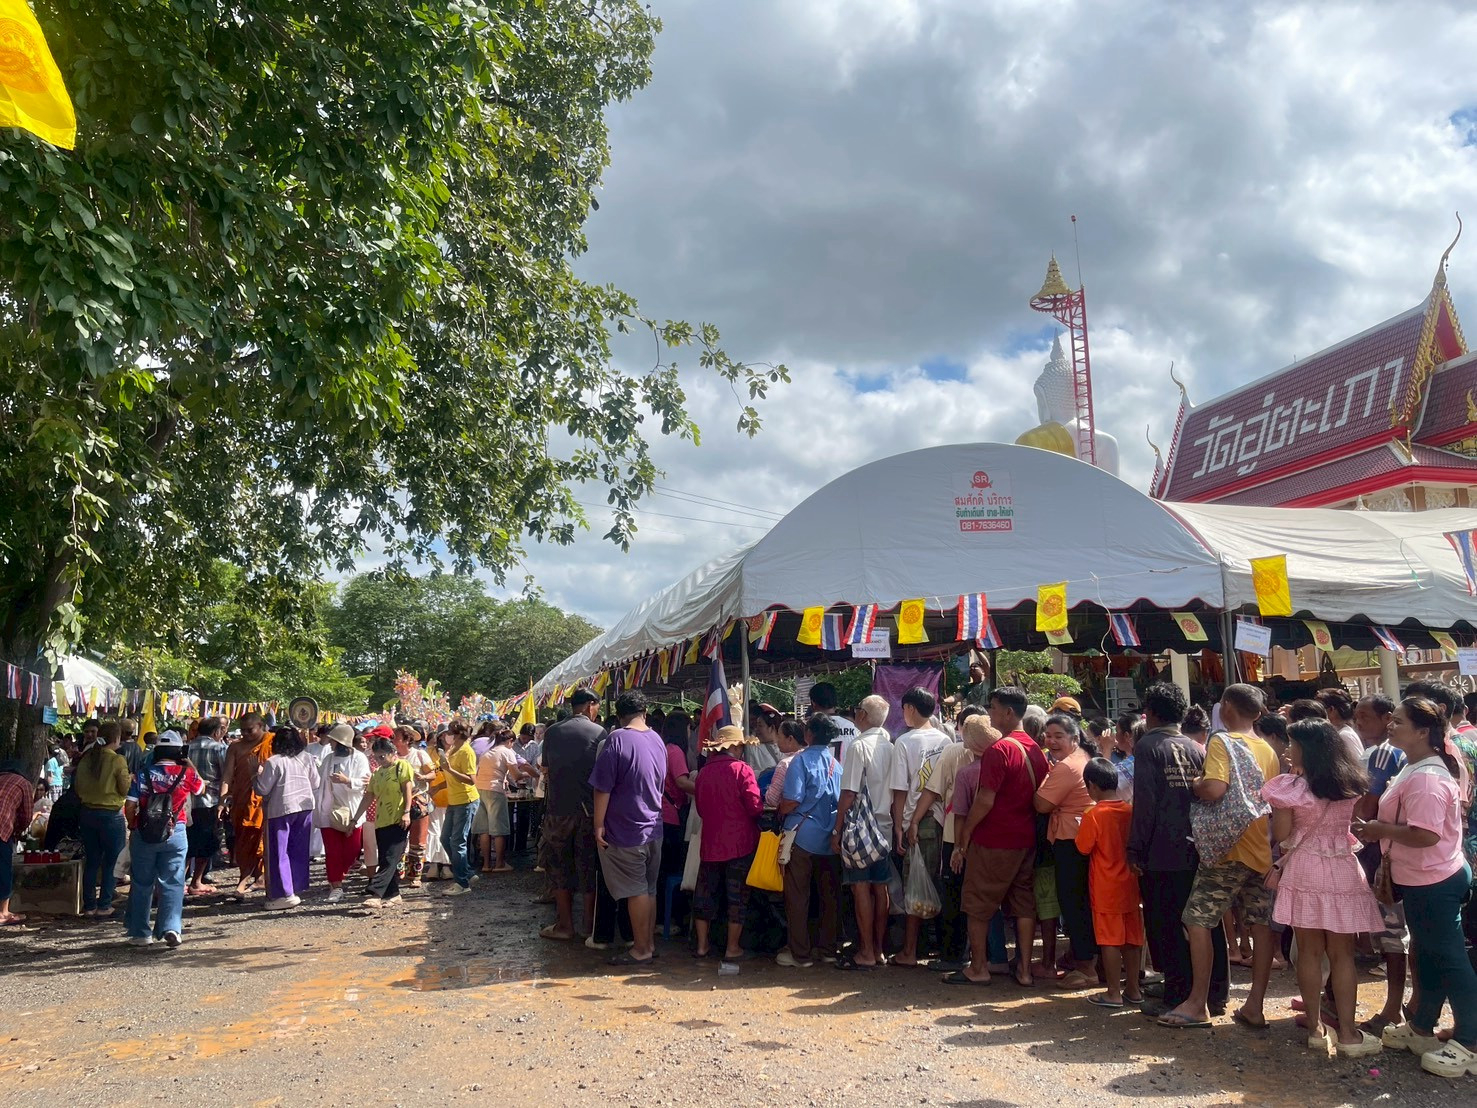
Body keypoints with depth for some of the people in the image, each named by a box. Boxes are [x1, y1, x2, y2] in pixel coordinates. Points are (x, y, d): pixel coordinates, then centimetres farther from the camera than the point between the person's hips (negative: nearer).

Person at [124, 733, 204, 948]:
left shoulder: (143, 774, 0)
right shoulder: (186, 773, -2)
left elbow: (130, 806, -3)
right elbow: (201, 788, 18)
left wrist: (134, 827, 14)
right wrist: (189, 765, 25)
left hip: (145, 833, 1)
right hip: (175, 833, -1)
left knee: (142, 884, 12)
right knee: (172, 883, 2)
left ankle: (141, 933, 18)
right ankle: (172, 927, -11)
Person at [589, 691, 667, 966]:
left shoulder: (617, 739, -16)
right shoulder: (657, 740, 5)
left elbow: (602, 788, -16)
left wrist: (599, 825, -10)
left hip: (626, 830, -6)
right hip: (654, 828, 7)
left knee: (636, 891, 1)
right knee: (649, 889, 15)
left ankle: (641, 949, 9)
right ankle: (649, 943, 24)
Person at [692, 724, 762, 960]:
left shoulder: (703, 772, 0)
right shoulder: (742, 770, -14)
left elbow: (700, 808, 10)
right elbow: (756, 807, -16)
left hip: (711, 842, 4)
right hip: (740, 842, -4)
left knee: (706, 892, 15)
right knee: (737, 895, 7)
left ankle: (701, 945, 21)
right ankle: (732, 947, 12)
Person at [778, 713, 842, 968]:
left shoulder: (801, 761, -10)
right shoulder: (837, 765, 6)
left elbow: (792, 801, -17)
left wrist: (780, 811, 3)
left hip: (802, 836, -5)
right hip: (830, 839, 5)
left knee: (797, 897, 3)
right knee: (830, 895, 13)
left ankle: (800, 954, 6)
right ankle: (829, 948, 20)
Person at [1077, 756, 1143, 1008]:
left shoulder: (1093, 815, -16)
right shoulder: (1130, 811, 1)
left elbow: (1082, 848, -11)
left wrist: (1079, 831, 6)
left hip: (1106, 889, -5)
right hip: (1130, 885, 6)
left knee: (1110, 939, 1)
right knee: (1132, 938, 11)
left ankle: (1114, 993, 7)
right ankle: (1133, 989, 20)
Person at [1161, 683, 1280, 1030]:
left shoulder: (1221, 741, -11)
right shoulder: (1268, 751, 10)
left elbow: (1214, 790, -24)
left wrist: (1195, 784, -5)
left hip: (1228, 849, -7)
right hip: (1264, 850, 7)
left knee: (1199, 921, 0)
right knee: (1262, 925, 8)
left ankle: (1198, 1004, 2)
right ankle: (1254, 1006, 12)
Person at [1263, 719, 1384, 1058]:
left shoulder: (1290, 787, -13)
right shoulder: (1351, 784, 0)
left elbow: (1281, 836, -8)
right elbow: (1353, 822, 13)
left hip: (1305, 872, -3)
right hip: (1342, 872, 3)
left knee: (1309, 952, 7)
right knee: (1342, 954, 9)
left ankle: (1315, 1027, 14)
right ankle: (1347, 1032, 11)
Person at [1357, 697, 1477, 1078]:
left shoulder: (1426, 777, -24)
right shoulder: (1414, 768, 9)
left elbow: (1426, 835, -31)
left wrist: (1382, 829, -18)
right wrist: (1387, 860, 13)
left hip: (1433, 883, -11)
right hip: (1423, 880, 11)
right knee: (1429, 956, 20)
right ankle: (1421, 1029, 33)